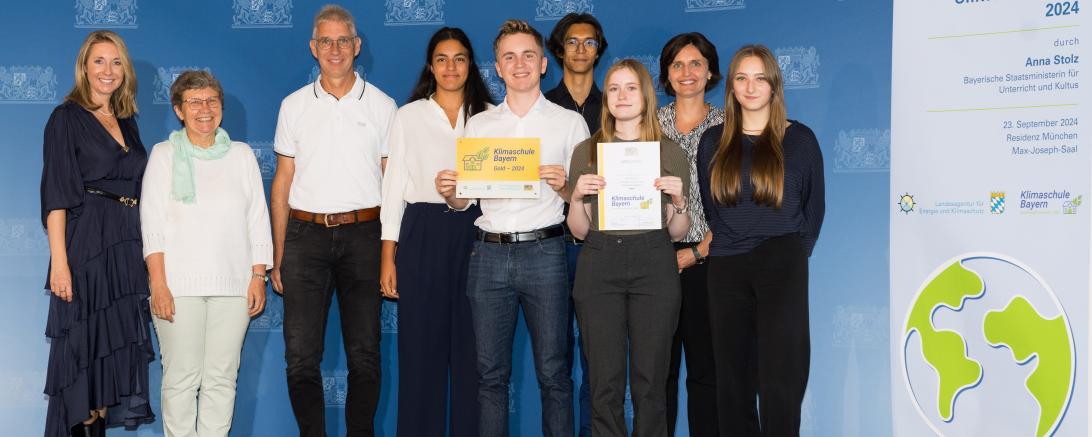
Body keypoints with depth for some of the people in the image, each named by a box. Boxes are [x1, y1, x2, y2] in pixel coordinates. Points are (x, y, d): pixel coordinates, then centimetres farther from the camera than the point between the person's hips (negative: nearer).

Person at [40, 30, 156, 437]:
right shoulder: (67, 117, -3)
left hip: (126, 247, 6)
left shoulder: (126, 121, 15)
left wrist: (143, 249, 10)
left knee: (116, 347, 8)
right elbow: (56, 194, -11)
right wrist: (59, 261, -19)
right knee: (84, 347, -3)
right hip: (86, 245, -6)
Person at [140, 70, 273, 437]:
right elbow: (152, 223, 0)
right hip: (179, 283, -2)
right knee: (181, 377, -3)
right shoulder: (164, 154, 6)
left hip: (232, 283, 2)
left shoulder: (241, 154, 12)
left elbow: (258, 220, 12)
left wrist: (258, 277, 4)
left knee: (222, 378, 2)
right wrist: (158, 284, -9)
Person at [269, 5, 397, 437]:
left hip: (363, 234, -1)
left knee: (364, 354, 3)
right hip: (306, 235, 1)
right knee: (301, 356, 0)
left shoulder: (382, 106, 6)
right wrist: (277, 256, 5)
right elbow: (282, 183, 10)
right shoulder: (294, 106, 9)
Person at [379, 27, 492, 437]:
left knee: (471, 347, 3)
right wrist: (388, 256, -1)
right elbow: (394, 185, 5)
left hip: (475, 233, 1)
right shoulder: (409, 116, 7)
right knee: (422, 345, 1)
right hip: (422, 234, -1)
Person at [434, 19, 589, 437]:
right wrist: (449, 191, -7)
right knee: (490, 372, 7)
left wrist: (563, 186, -16)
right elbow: (464, 200, 15)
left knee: (553, 372, 0)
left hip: (543, 250, -2)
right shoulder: (478, 124, 14)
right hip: (488, 252, 3)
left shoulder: (569, 122, 6)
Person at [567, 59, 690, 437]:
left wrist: (678, 200, -8)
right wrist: (577, 197, -8)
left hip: (654, 267, 0)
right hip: (599, 267, 1)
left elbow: (677, 232, 10)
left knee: (650, 380, 0)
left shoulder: (670, 153, 9)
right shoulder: (586, 151, 11)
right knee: (606, 381, -1)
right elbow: (578, 231, 10)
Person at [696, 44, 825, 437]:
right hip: (726, 268, 3)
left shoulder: (799, 139, 3)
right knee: (733, 378, 6)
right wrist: (731, 242, 9)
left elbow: (813, 206, 9)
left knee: (780, 379, -6)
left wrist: (794, 253, 7)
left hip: (782, 268, -3)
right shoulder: (714, 142, 9)